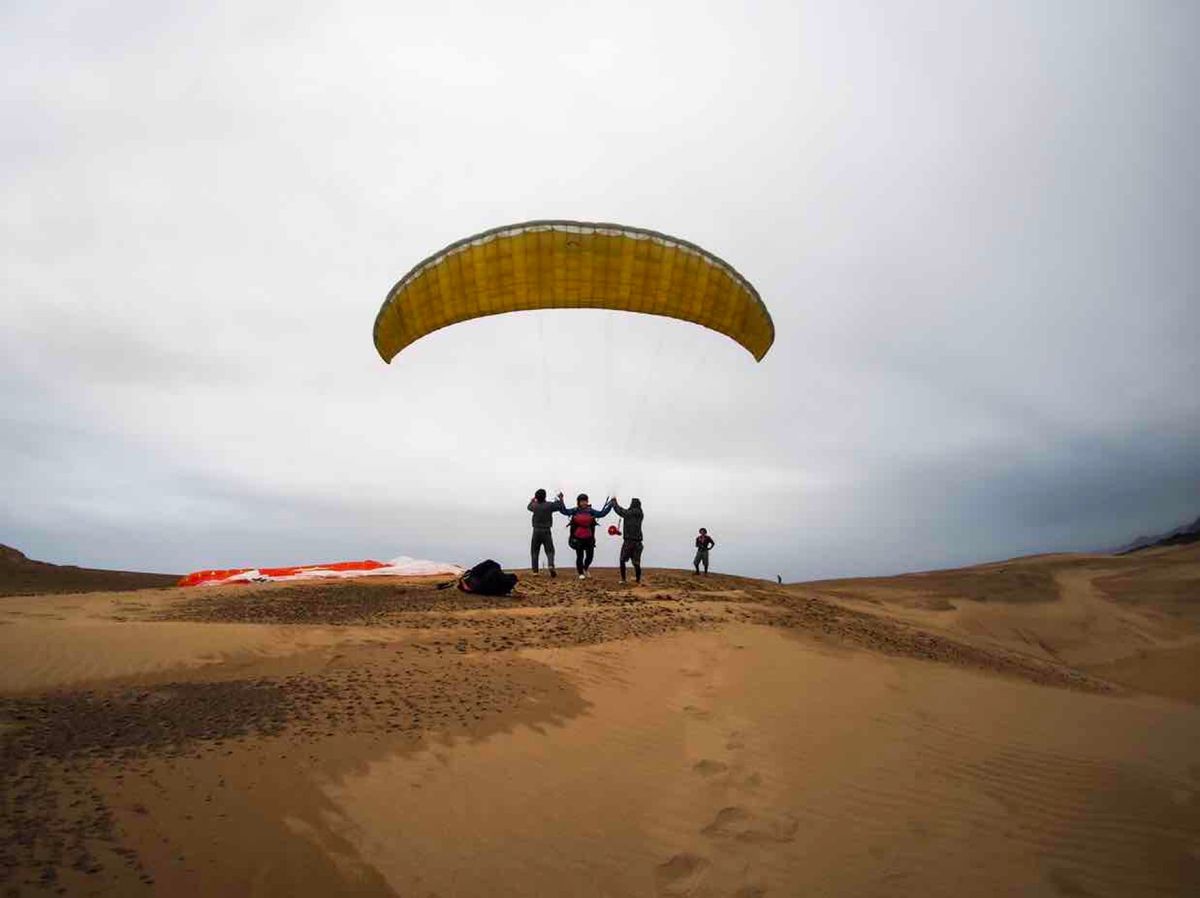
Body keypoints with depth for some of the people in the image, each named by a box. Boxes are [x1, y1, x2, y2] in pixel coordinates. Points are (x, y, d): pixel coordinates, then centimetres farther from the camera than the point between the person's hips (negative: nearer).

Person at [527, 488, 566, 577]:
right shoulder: (549, 505, -7)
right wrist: (560, 498, 14)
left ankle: (535, 571, 6)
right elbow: (562, 508, -2)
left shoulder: (534, 506, -1)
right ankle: (551, 565, -23)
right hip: (546, 531, -1)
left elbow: (528, 507, 23)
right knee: (549, 550, 2)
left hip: (536, 531, 2)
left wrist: (532, 500, 43)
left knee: (534, 551, 10)